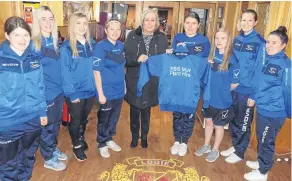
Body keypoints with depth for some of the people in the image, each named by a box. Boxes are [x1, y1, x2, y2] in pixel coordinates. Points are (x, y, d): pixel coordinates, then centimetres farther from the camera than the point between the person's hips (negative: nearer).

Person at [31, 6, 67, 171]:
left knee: (56, 123, 20)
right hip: (45, 93, -6)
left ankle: (54, 149, 41)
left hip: (59, 90, 6)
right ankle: (48, 158, 28)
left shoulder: (56, 41, 4)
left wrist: (62, 85, 8)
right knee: (47, 125, 10)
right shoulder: (33, 44, -16)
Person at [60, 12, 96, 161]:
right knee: (75, 120, 12)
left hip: (90, 90, 5)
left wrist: (96, 86, 2)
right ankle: (77, 146, 34)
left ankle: (79, 137, 48)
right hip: (75, 92, -5)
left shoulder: (91, 44, 4)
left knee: (84, 118, 22)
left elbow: (94, 67, 8)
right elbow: (65, 72, -14)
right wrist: (71, 93, -17)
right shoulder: (66, 47, -12)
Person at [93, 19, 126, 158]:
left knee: (114, 117, 19)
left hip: (119, 90, 6)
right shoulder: (100, 47, -16)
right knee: (104, 118, 11)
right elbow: (96, 72, -17)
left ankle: (109, 139, 40)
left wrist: (124, 84, 13)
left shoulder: (121, 45, 3)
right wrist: (100, 93, -18)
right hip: (107, 91, -6)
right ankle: (102, 144, 31)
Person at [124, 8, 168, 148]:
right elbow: (125, 58, -7)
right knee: (134, 111, 11)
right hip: (134, 81, 0)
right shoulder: (133, 36, -3)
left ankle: (144, 136, 36)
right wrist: (137, 59, -24)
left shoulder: (162, 38, 0)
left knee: (146, 111, 14)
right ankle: (134, 136, 33)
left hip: (151, 82, 1)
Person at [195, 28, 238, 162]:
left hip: (222, 99, -5)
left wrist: (224, 90, -4)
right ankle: (206, 146, 39)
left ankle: (215, 150, 32)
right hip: (209, 96, 5)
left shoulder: (232, 59, -17)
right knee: (208, 121, 20)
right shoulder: (212, 55, -1)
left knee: (218, 125, 13)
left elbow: (235, 82, -14)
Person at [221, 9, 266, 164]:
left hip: (247, 90, -6)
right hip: (233, 87, 6)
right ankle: (235, 146, 36)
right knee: (232, 119, 17)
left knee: (243, 122, 9)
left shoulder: (260, 43, -13)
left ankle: (240, 152, 26)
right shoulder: (237, 39, 6)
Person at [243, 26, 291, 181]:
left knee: (267, 141, 7)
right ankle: (261, 162, 43)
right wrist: (253, 97, 18)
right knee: (261, 138, 22)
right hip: (262, 108, 8)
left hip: (274, 112, -7)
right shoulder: (265, 59, 4)